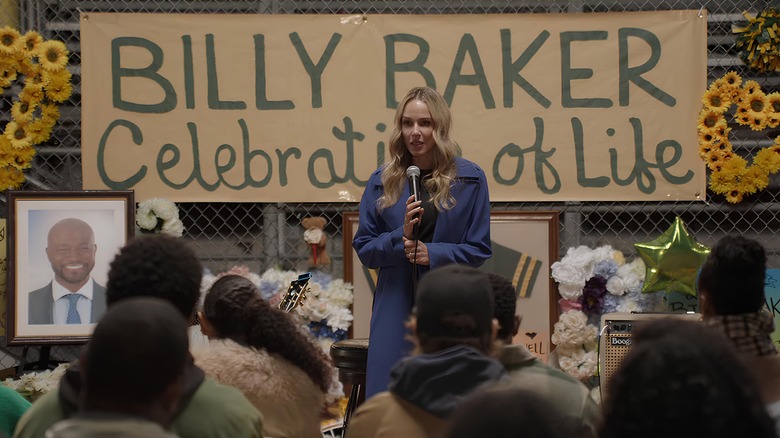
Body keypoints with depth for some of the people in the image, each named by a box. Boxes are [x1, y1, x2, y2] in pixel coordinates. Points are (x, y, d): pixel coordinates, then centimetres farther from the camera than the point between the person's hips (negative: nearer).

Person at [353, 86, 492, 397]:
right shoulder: (381, 182, 7)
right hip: (396, 305, 1)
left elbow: (479, 249, 3)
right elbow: (363, 248, 8)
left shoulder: (469, 179, 3)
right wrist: (400, 238, -11)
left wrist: (433, 253, -12)